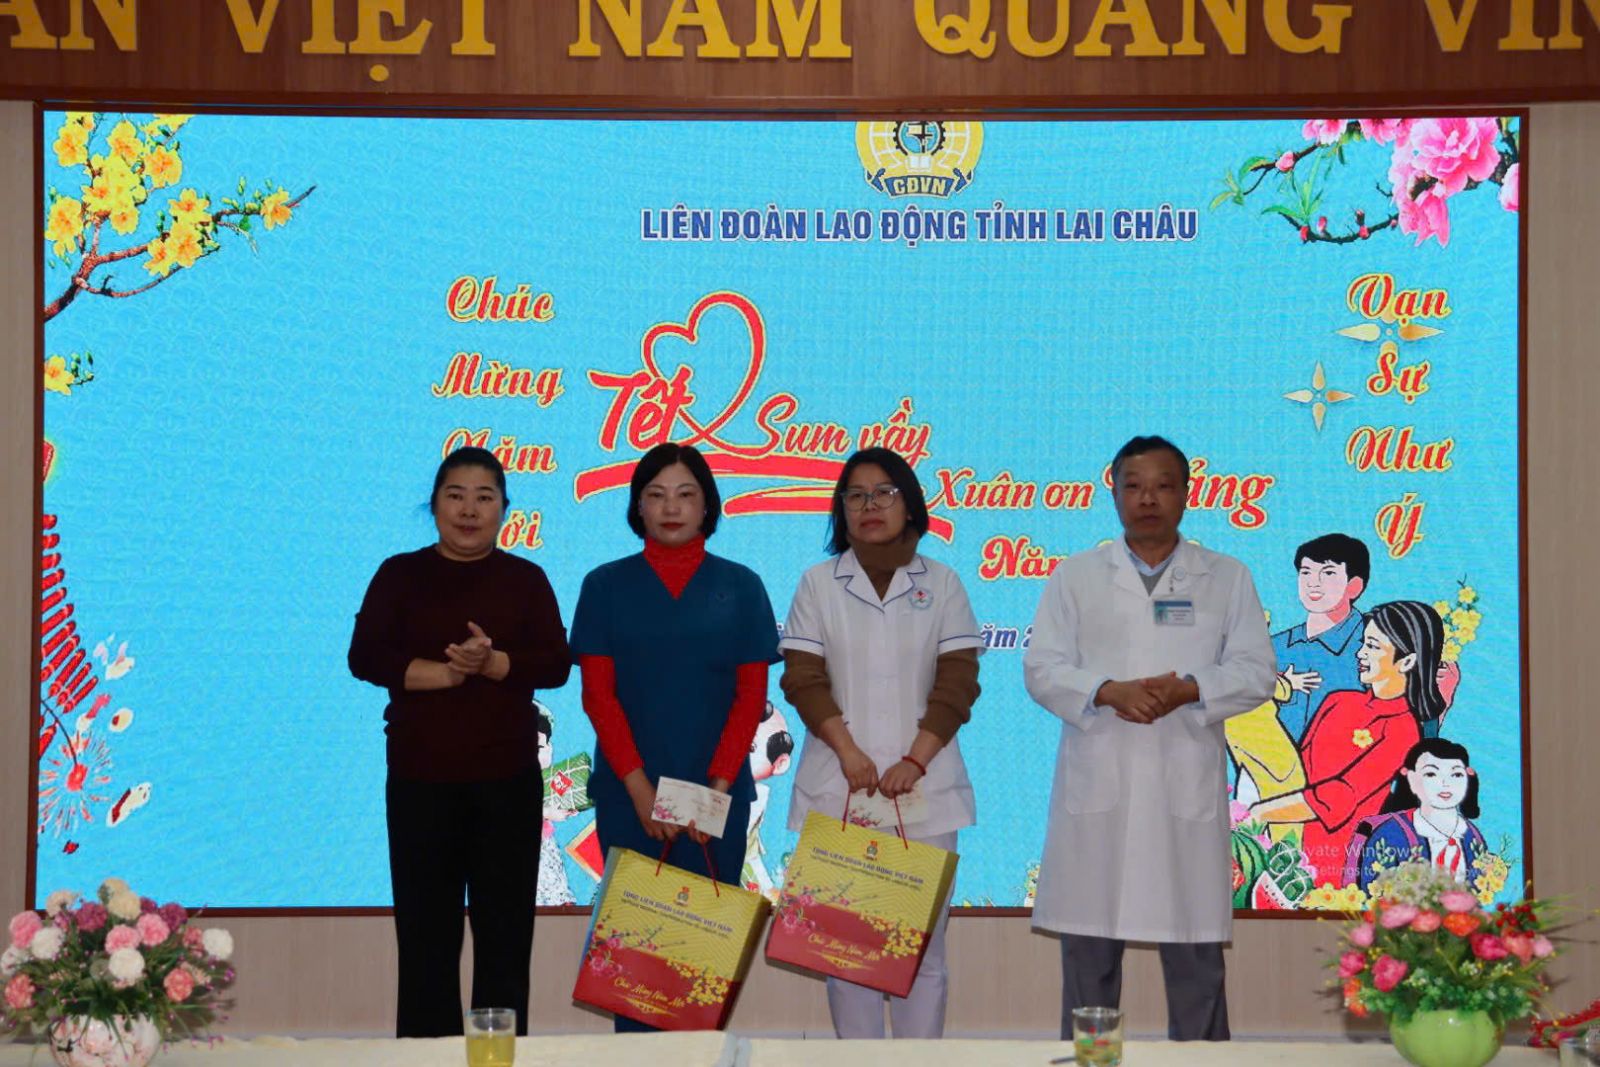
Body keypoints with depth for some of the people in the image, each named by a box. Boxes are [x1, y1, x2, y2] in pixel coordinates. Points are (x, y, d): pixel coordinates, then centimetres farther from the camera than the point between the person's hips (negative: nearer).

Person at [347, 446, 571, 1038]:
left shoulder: (525, 579, 7)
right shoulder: (400, 575, 5)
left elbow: (556, 664, -2)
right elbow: (366, 657, -5)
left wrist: (491, 663, -19)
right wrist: (447, 672, -16)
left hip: (508, 779, 1)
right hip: (420, 779, -1)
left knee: (506, 932, 1)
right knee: (426, 933, 0)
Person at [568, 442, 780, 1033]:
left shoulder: (739, 587, 5)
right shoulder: (606, 585, 5)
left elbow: (751, 696, 2)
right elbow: (598, 694, -1)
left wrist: (718, 788, -10)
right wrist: (640, 789, -11)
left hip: (716, 797, 0)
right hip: (628, 794, 0)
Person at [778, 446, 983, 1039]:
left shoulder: (940, 583, 6)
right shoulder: (818, 584, 6)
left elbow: (957, 682, 1)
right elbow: (804, 680, 0)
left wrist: (915, 760, -10)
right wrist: (850, 754, -12)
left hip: (923, 785, 0)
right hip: (839, 787, 0)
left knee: (922, 942, 0)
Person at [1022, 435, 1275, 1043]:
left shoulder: (1226, 578, 10)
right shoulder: (1076, 576, 10)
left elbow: (1255, 671, 3)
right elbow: (1042, 668, 2)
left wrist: (1188, 691, -15)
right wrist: (1110, 692, -16)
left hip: (1187, 791, 0)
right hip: (1096, 788, 1)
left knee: (1196, 959, 3)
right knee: (1087, 955, 4)